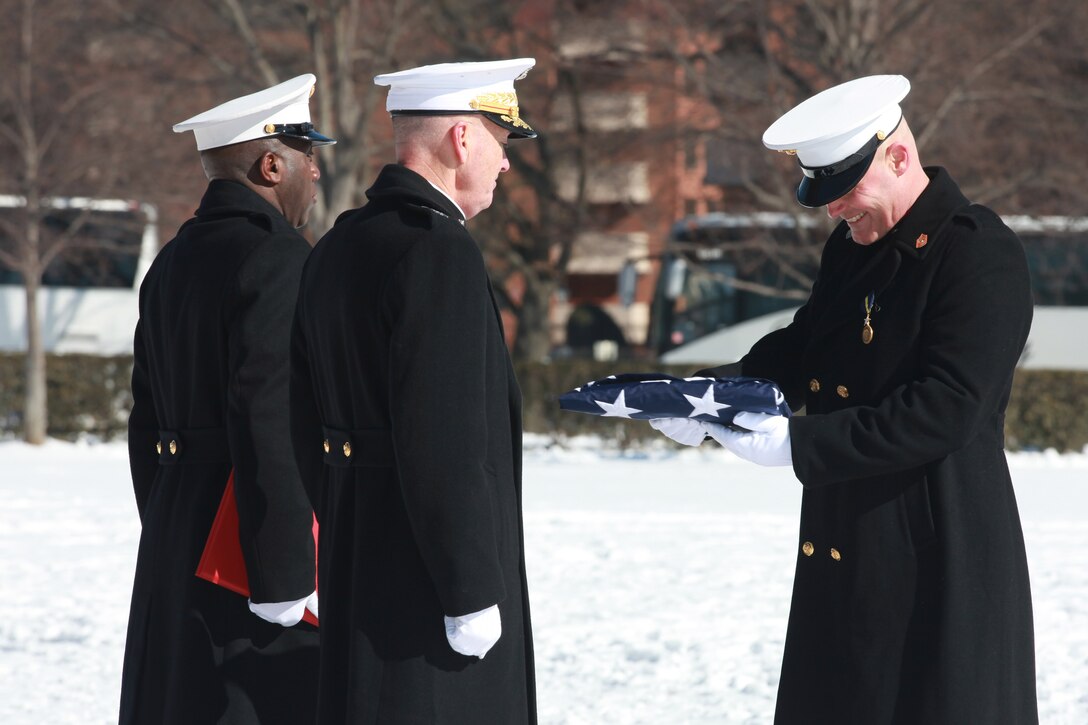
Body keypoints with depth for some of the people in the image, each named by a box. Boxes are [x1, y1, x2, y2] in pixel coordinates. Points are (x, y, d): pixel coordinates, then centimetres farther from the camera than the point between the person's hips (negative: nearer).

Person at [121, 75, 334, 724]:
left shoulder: (174, 263, 15)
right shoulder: (277, 261, -14)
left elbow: (148, 423, 18)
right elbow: (269, 424, -21)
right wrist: (286, 578, -20)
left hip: (177, 537, 9)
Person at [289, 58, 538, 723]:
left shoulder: (336, 249, 13)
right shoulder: (438, 250, -17)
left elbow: (307, 424, 17)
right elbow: (443, 437, -22)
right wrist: (472, 593, -19)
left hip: (354, 564, 10)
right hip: (426, 573, -10)